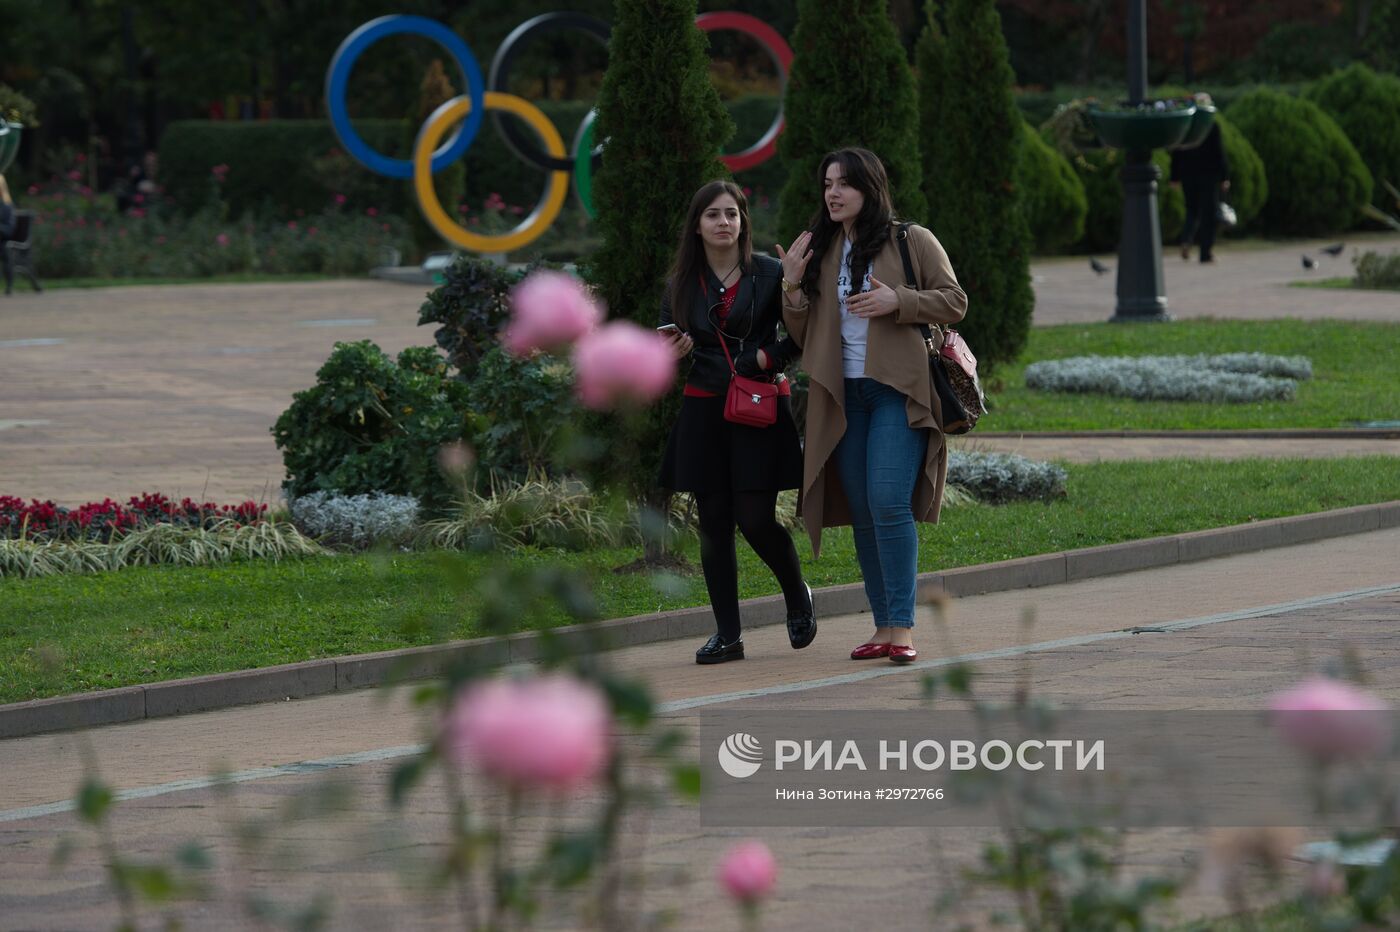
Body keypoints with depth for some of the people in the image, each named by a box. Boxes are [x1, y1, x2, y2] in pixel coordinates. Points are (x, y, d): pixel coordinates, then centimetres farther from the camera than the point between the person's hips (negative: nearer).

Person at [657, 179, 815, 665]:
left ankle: (797, 596, 18)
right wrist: (670, 353, -7)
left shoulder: (769, 274, -1)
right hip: (703, 411, 3)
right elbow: (669, 346, 15)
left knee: (756, 519, -10)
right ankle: (727, 634, 7)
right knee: (714, 523, 1)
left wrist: (769, 357, -13)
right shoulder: (681, 284, 8)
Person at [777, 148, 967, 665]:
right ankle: (883, 626, 11)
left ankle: (903, 627, -15)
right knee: (861, 511, 5)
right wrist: (793, 287, -3)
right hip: (842, 396, 5)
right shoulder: (820, 251, 14)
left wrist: (897, 302, -13)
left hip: (897, 390, -5)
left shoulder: (912, 241, 1)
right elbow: (804, 335, 14)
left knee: (889, 503, -17)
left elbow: (954, 302, 1)